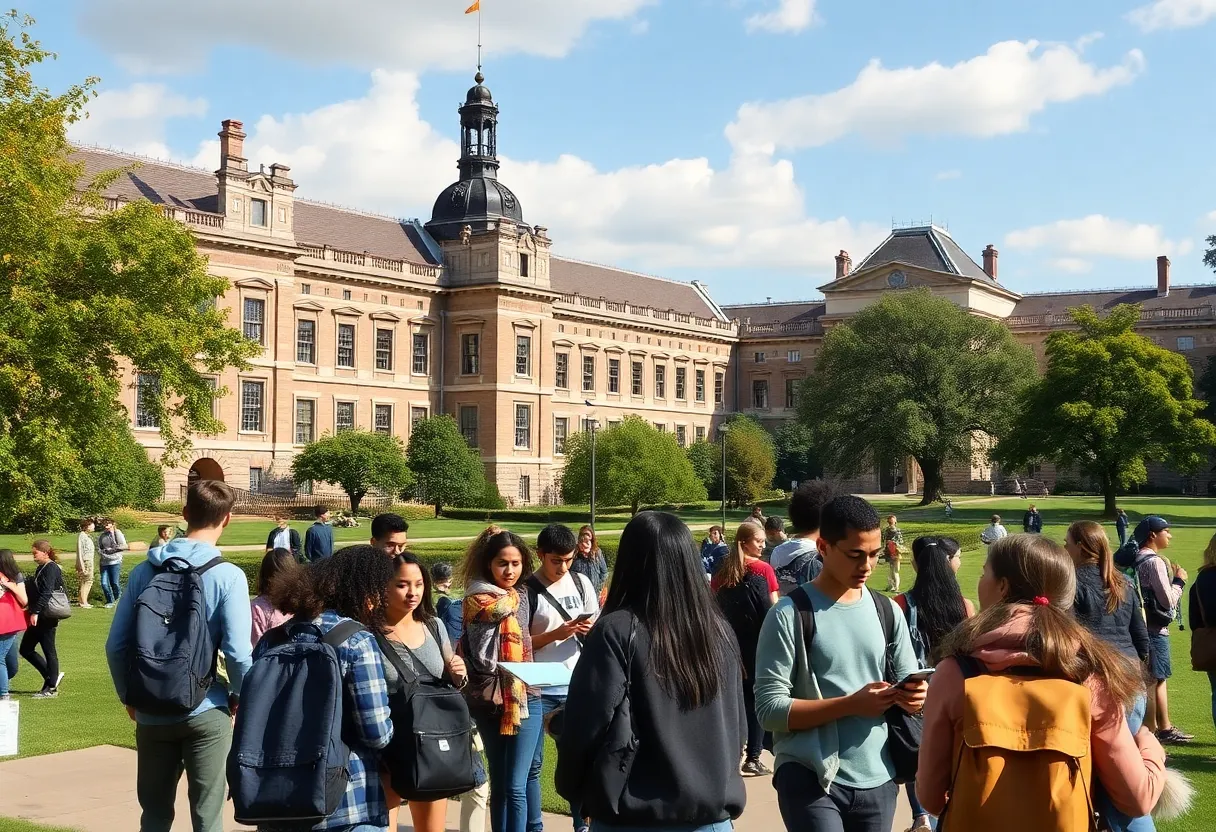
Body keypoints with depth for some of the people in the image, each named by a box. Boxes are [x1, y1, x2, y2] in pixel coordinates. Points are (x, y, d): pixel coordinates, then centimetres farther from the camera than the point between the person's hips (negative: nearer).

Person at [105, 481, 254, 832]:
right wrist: (240, 696, 2)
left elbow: (116, 645, 2)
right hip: (206, 712, -4)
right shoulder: (228, 576, -12)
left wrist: (129, 696, 16)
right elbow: (238, 651, -17)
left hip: (152, 712, 4)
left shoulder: (144, 571, 0)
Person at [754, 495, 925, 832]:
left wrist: (914, 697, -9)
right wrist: (850, 705, -22)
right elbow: (769, 709, -12)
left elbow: (910, 682, 15)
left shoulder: (888, 611, 9)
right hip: (810, 779, -5)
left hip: (877, 779, 5)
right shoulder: (790, 614, -8)